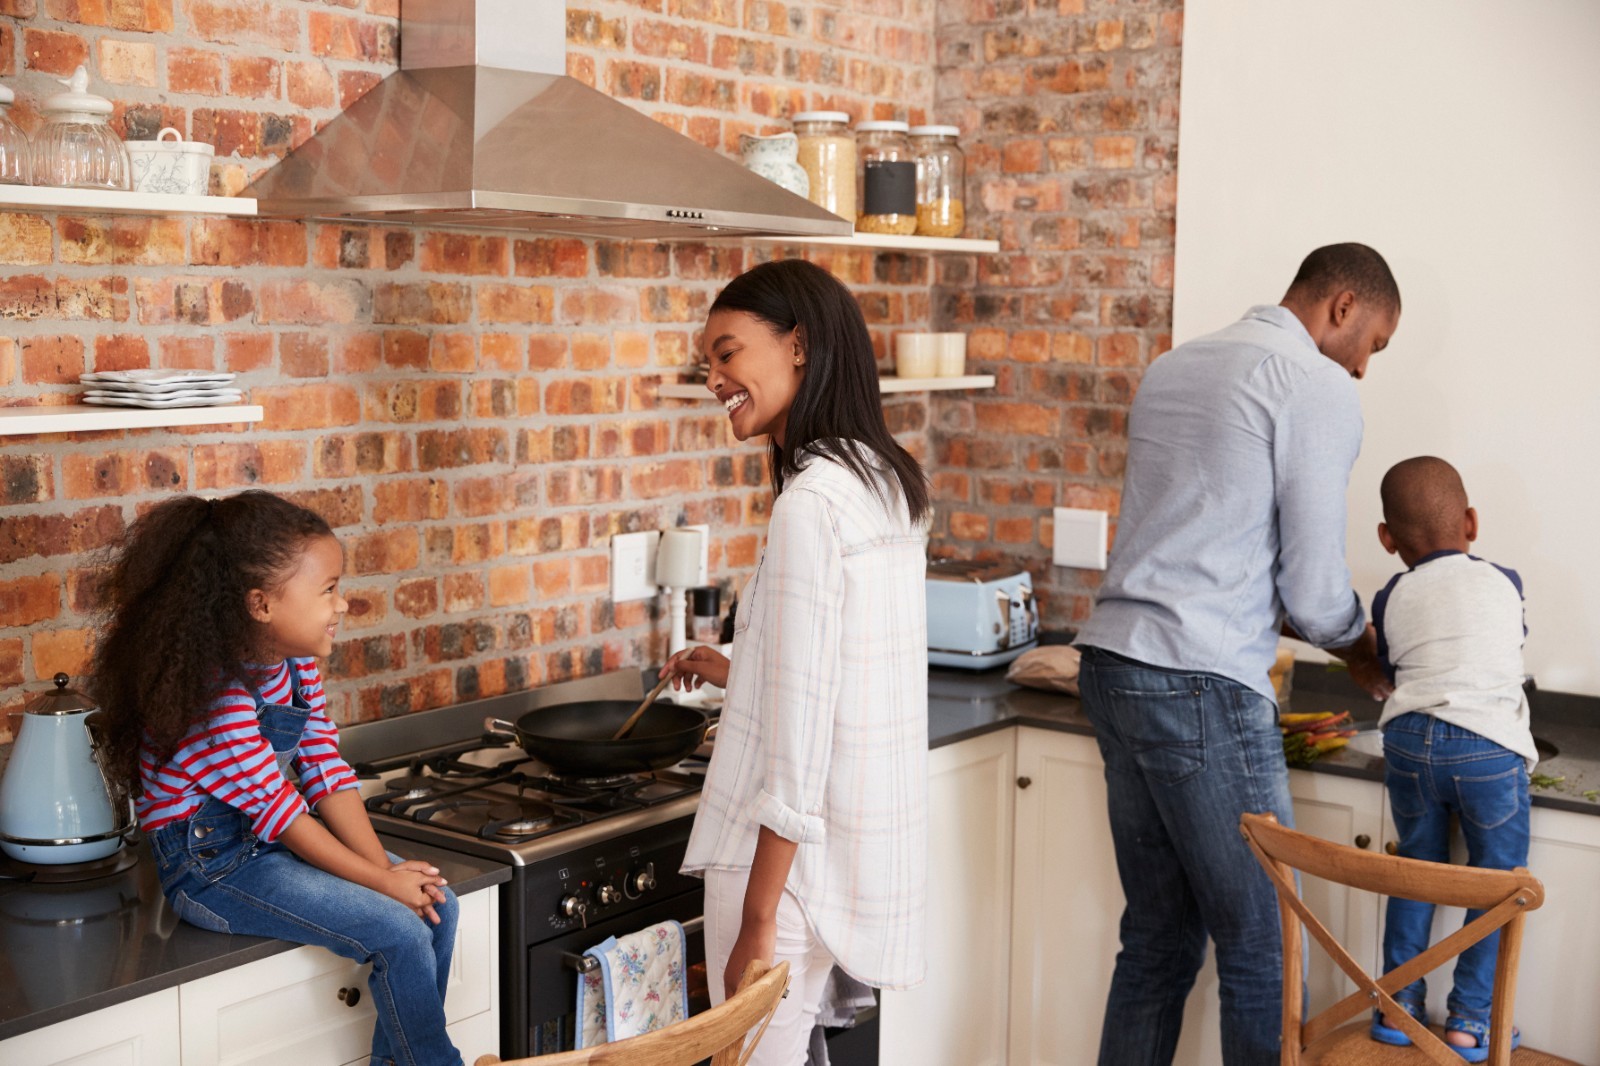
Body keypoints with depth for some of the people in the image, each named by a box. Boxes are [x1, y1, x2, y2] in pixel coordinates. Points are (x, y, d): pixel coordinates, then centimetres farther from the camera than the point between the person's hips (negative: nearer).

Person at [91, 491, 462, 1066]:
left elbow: (326, 770, 0)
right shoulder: (219, 699, -27)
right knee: (399, 933, -20)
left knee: (437, 905, -2)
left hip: (269, 841, 9)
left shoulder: (296, 661, 0)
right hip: (210, 866, -9)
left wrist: (386, 864, -10)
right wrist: (381, 880, -16)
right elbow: (280, 813, -22)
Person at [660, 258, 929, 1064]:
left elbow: (800, 733, -22)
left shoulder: (811, 502, -20)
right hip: (868, 840, 9)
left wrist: (758, 918, -18)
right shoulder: (887, 483, 7)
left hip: (793, 851, -9)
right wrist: (739, 674, 26)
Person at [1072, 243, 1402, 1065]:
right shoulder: (1320, 388, -6)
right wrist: (1367, 657, 13)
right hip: (1201, 688, -8)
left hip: (1112, 662, 9)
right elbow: (1315, 590, -6)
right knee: (1262, 946, 1)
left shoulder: (1172, 369, 19)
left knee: (1158, 936, 14)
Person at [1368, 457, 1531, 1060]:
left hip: (1409, 740, 2)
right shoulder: (1505, 584, 12)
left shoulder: (1391, 600, 12)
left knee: (1418, 867, 19)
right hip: (1489, 748, -2)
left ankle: (1398, 1005, 22)